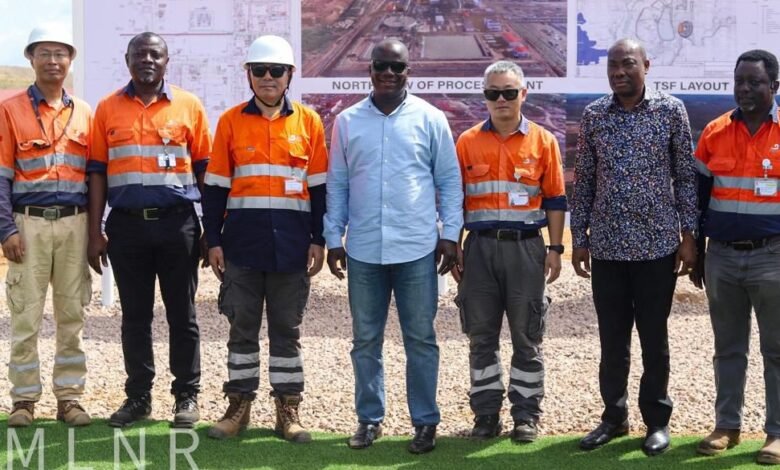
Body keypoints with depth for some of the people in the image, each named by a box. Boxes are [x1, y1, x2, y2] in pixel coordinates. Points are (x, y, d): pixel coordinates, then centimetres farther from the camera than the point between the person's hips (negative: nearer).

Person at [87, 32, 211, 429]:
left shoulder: (189, 106, 4)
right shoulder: (108, 109, 7)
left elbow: (204, 169, 5)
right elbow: (98, 172, 6)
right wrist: (95, 231, 1)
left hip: (177, 223, -1)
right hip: (126, 225, 1)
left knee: (181, 315, 6)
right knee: (135, 316, 9)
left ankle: (187, 396, 16)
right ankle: (138, 395, 19)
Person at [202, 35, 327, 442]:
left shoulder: (308, 121, 4)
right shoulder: (231, 121, 4)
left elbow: (319, 186, 6)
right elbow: (216, 185, 5)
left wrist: (319, 239, 0)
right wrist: (213, 240, 0)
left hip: (291, 243, 0)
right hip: (242, 241, 0)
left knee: (287, 329, 7)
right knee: (242, 328, 7)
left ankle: (288, 410, 15)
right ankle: (239, 406, 17)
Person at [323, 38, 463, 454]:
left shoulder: (430, 119, 1)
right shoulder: (347, 121, 6)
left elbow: (449, 181, 4)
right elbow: (337, 184, 9)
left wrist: (450, 234, -2)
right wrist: (333, 238, 6)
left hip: (417, 249, -2)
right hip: (363, 250, 2)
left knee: (420, 340, 4)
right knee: (365, 340, 10)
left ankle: (425, 421, 14)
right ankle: (369, 418, 22)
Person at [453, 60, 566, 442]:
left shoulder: (543, 141, 4)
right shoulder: (467, 142, 6)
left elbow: (555, 200, 5)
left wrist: (555, 248, -1)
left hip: (526, 247, -1)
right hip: (480, 247, 1)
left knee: (527, 335, 5)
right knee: (481, 334, 6)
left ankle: (526, 414, 14)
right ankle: (486, 413, 16)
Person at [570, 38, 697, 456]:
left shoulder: (671, 110, -2)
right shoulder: (593, 115, 3)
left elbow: (686, 176, 1)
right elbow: (584, 179, 7)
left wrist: (689, 235, -3)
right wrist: (578, 238, 5)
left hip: (657, 244, -2)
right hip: (607, 245, 2)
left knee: (654, 337, 7)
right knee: (612, 337, 10)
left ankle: (657, 420, 20)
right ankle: (614, 415, 23)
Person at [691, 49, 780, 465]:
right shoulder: (714, 133, 4)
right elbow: (700, 198, 10)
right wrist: (696, 255, 10)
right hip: (722, 256, 3)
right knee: (728, 347, 11)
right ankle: (727, 426, 20)